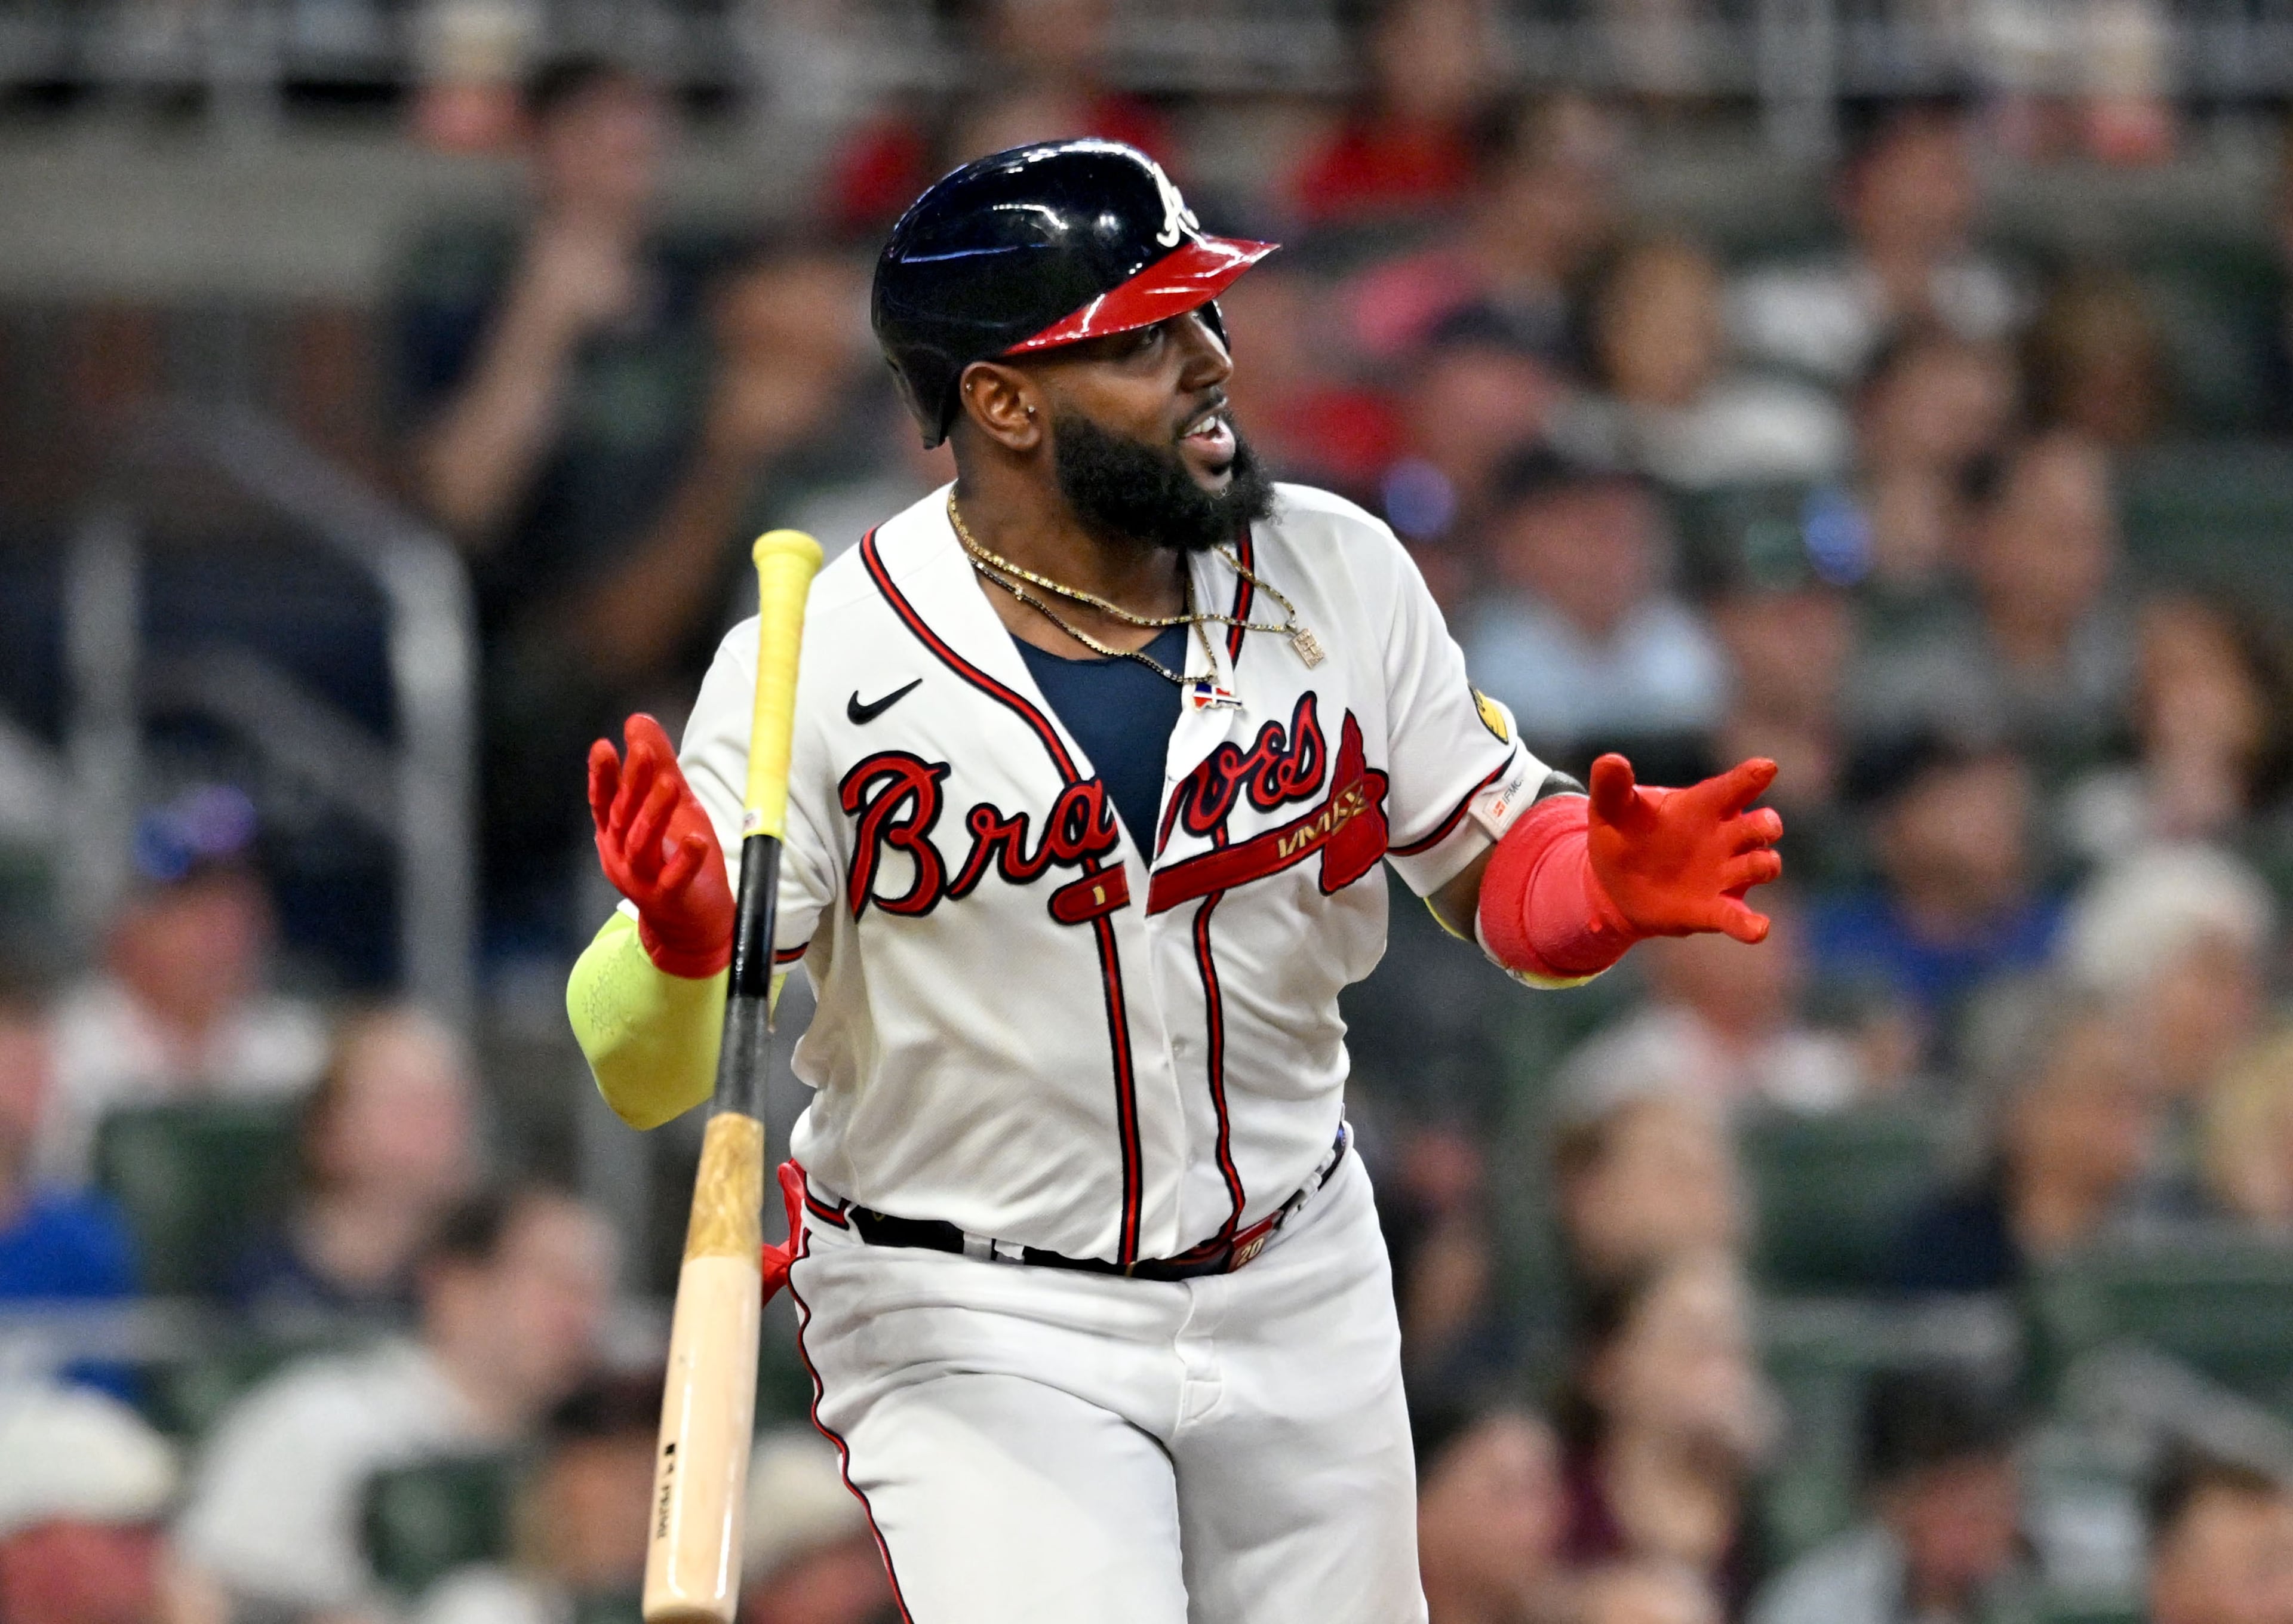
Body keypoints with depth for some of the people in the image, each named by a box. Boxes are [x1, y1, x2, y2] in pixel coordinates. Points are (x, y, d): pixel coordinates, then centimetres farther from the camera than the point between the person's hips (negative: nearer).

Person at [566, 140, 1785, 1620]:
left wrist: (1610, 884, -19)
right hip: (973, 1332, -4)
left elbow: (1500, 868, 4)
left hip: (1302, 1295, 5)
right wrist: (681, 942, -39)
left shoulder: (1335, 577, -4)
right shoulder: (820, 668, -16)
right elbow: (642, 1076, -16)